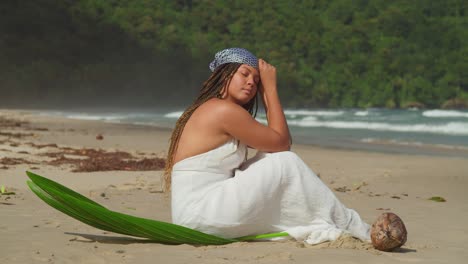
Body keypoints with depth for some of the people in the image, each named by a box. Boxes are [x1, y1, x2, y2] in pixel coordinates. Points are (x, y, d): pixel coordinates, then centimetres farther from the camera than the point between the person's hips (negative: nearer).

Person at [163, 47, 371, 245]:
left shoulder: (216, 111, 18)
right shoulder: (224, 110, -12)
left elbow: (281, 142, 16)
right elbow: (282, 143, -4)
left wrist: (266, 91, 14)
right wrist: (271, 87, 1)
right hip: (201, 215, -10)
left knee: (271, 159, 9)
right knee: (286, 163, -8)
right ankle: (359, 231, 1)